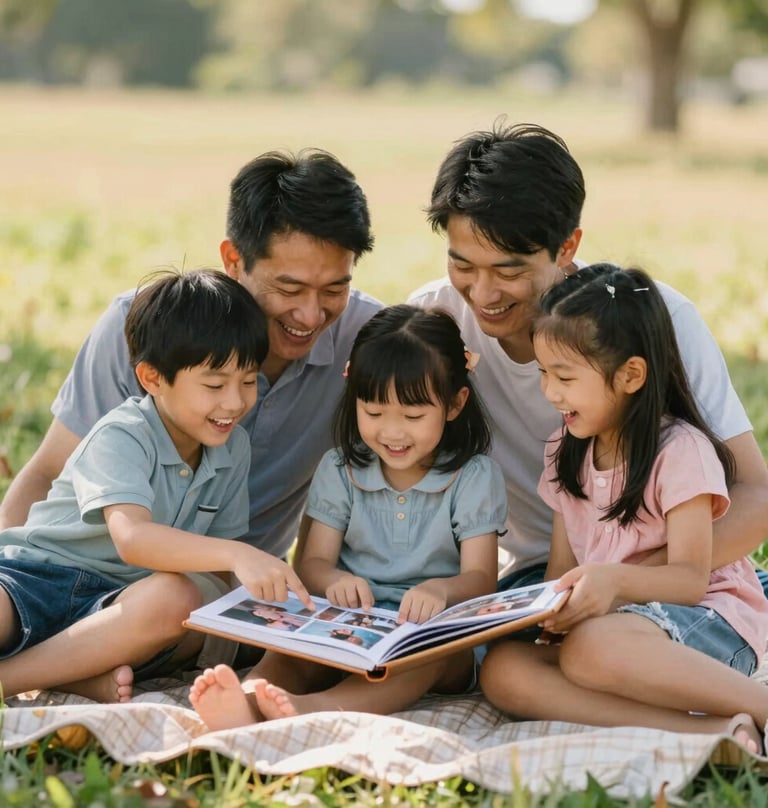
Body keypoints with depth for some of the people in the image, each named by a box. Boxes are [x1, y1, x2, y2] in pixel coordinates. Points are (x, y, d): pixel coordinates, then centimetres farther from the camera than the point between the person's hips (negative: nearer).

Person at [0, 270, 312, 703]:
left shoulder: (234, 447, 7)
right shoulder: (122, 438, -15)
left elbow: (219, 552, 12)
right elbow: (132, 537, -32)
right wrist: (238, 556, -44)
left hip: (119, 600, 6)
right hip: (38, 572, -6)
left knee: (178, 598, -33)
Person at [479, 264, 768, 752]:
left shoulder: (680, 449, -8)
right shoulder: (568, 454, 14)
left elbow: (691, 579, -12)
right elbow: (562, 570, 12)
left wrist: (615, 579, -32)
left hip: (708, 624, -8)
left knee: (592, 647, -40)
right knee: (502, 671, -24)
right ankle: (712, 729, -33)